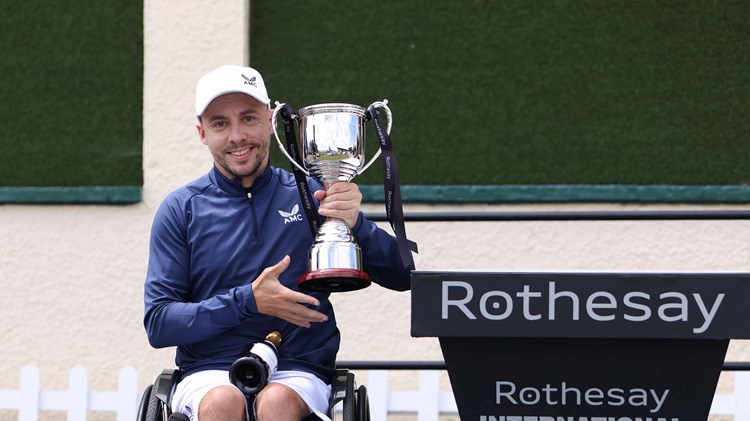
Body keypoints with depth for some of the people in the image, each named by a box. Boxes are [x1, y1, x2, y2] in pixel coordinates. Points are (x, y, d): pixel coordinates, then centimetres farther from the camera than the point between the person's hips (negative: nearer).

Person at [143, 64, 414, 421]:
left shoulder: (312, 196, 9)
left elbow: (401, 277, 3)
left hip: (298, 372, 0)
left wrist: (355, 225, -17)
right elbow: (158, 324, 2)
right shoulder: (181, 210, 8)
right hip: (209, 375, 0)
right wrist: (248, 301, -11)